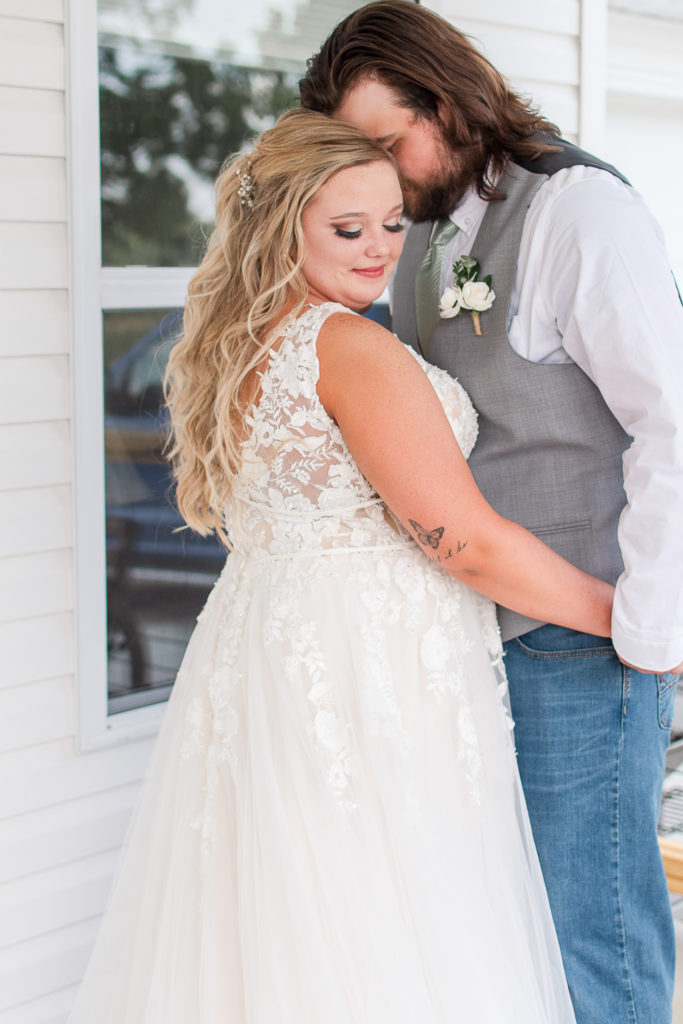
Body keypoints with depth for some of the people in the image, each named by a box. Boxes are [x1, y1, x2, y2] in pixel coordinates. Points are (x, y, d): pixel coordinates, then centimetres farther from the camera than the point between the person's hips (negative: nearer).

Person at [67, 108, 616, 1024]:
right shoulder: (350, 346, -16)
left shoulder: (233, 346, 13)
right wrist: (624, 614, -7)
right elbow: (466, 541, -17)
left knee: (278, 927, 13)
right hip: (364, 665, -9)